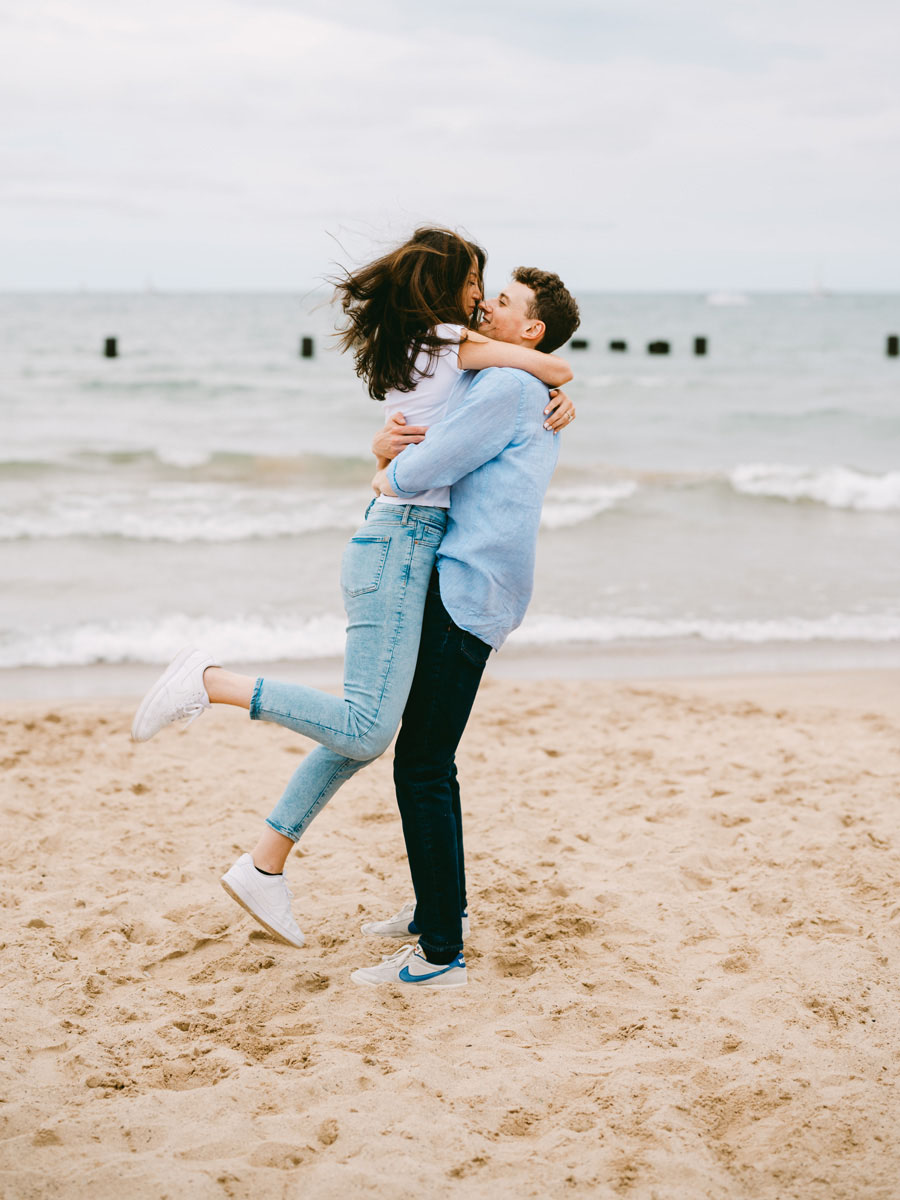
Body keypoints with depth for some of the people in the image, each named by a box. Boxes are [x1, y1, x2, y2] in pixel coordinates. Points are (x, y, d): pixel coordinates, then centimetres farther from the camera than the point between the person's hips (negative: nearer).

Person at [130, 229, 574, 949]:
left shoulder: (406, 349, 19)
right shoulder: (451, 342, -7)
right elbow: (557, 369, -5)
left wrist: (558, 403, 15)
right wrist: (552, 376, 17)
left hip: (400, 543, 10)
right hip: (402, 543, -10)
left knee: (363, 732, 11)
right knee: (367, 728, -17)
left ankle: (264, 868, 14)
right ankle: (210, 682, -14)